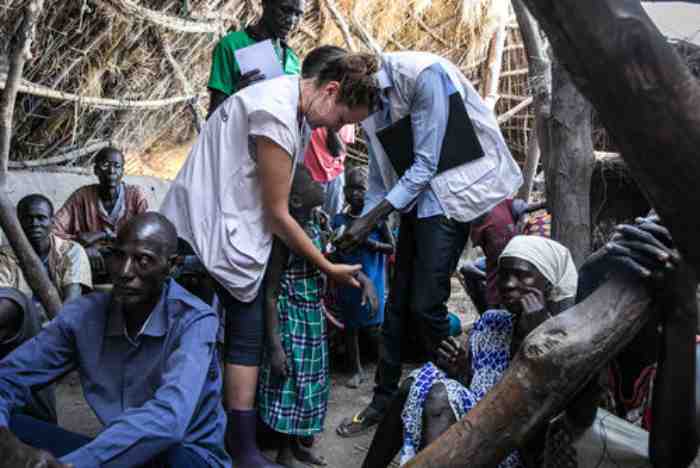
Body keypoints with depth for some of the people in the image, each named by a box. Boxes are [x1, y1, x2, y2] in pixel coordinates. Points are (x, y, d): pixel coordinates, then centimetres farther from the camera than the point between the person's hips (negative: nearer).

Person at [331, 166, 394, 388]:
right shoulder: (339, 220, 1)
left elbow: (391, 247, -1)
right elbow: (334, 252, 8)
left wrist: (371, 244, -17)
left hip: (371, 280, -2)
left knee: (375, 325, -1)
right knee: (350, 325, 11)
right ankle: (355, 370, 25)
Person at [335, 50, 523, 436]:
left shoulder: (423, 75, -20)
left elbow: (425, 166, -21)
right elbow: (380, 179, 9)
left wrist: (370, 218, -22)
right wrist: (359, 231, -1)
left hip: (454, 193, -7)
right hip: (415, 198, 7)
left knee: (425, 306, -10)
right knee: (398, 304, 7)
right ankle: (383, 401, 21)